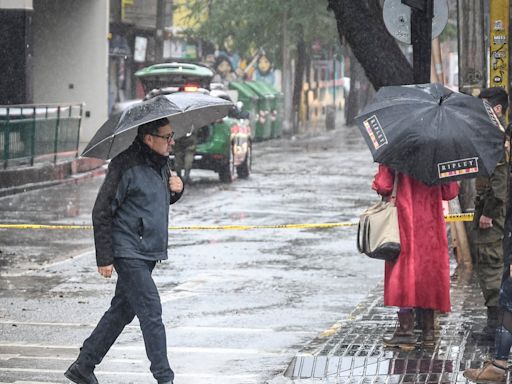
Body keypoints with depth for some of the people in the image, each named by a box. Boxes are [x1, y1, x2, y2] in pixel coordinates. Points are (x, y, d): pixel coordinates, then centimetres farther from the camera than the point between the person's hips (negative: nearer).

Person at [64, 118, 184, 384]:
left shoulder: (161, 163, 10)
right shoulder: (126, 166, -16)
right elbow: (102, 213, -14)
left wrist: (175, 190, 2)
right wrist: (104, 258, -15)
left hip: (149, 252, 9)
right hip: (129, 252, -9)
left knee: (122, 312, 13)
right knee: (151, 313, -9)